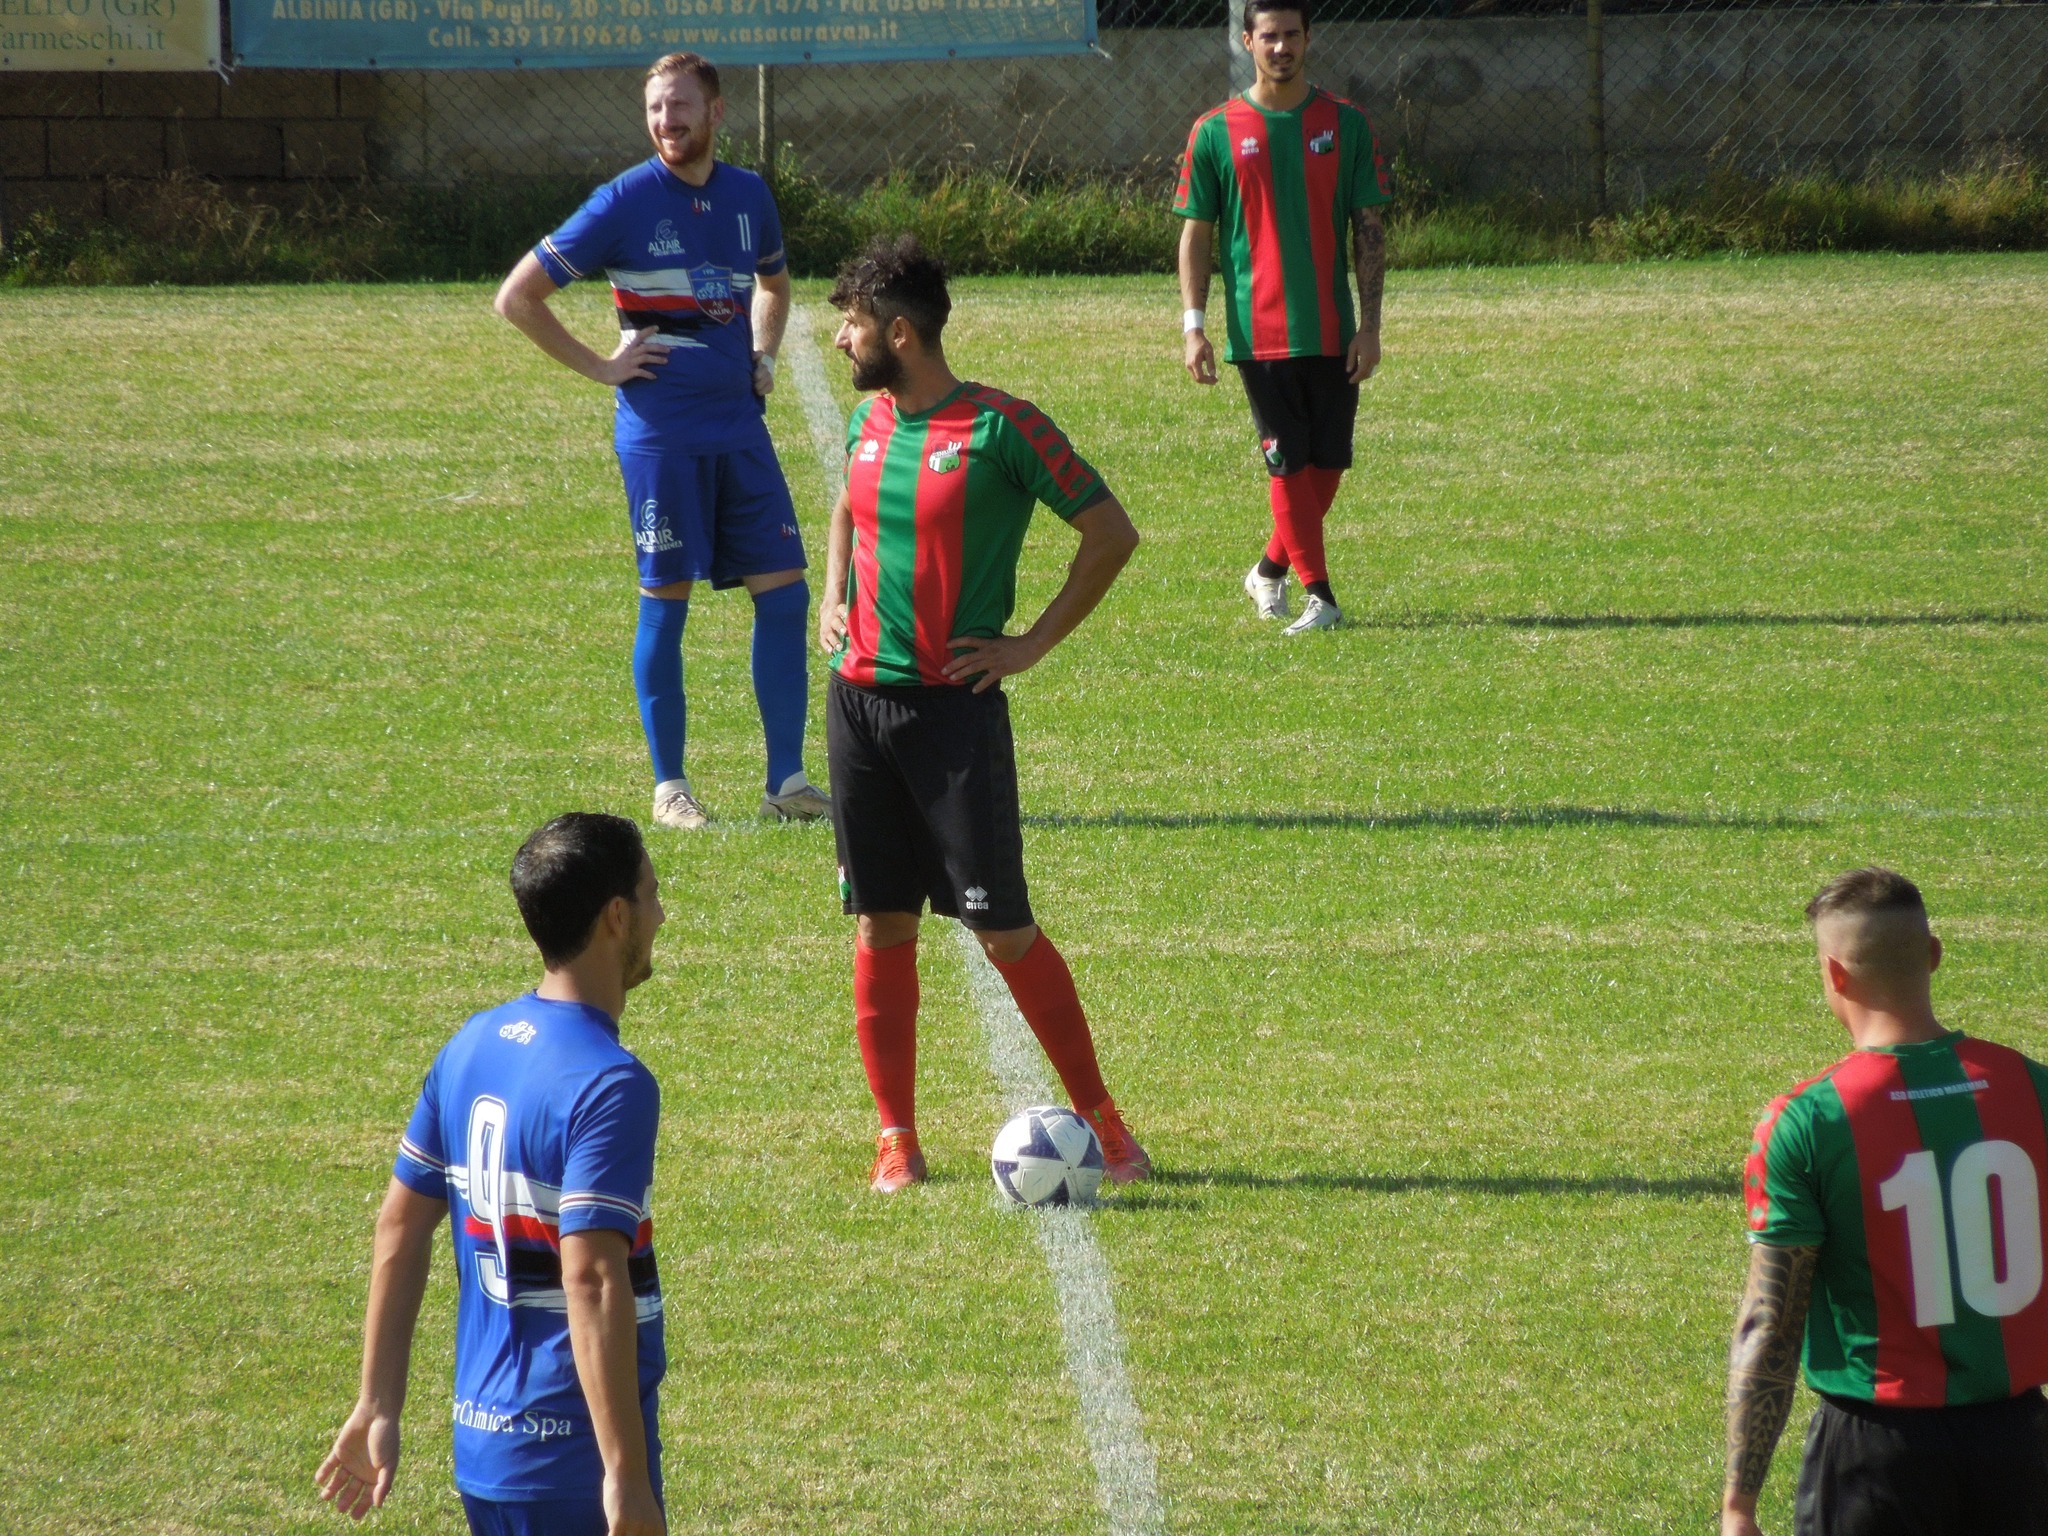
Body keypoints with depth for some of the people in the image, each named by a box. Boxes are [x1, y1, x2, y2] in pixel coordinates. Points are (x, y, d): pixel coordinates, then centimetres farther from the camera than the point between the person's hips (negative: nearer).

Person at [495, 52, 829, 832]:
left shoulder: (748, 196, 8)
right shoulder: (626, 202, -7)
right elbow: (517, 296, -5)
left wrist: (763, 357, 14)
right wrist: (598, 366, -7)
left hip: (740, 424, 5)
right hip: (661, 434, -5)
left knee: (784, 592, 0)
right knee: (665, 601, 0)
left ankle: (786, 781, 6)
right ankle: (670, 787, 8)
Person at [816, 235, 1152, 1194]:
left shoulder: (999, 428, -11)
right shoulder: (867, 422, 8)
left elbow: (1112, 533, -7)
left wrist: (1033, 645, -7)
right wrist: (832, 599, 13)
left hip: (955, 708, -6)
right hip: (859, 700, 6)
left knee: (1001, 930, -4)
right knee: (881, 925, 5)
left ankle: (1101, 1119, 8)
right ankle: (897, 1140, 12)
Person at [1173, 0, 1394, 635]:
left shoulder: (1345, 125, 4)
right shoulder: (1216, 131, 1)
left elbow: (1369, 227, 4)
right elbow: (1196, 232, 4)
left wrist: (1370, 323, -3)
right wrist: (1193, 324, -4)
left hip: (1332, 331, 2)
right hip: (1259, 333, -2)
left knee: (1328, 463, 5)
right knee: (1289, 463, -5)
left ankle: (1272, 567, 25)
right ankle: (1317, 594, 0)